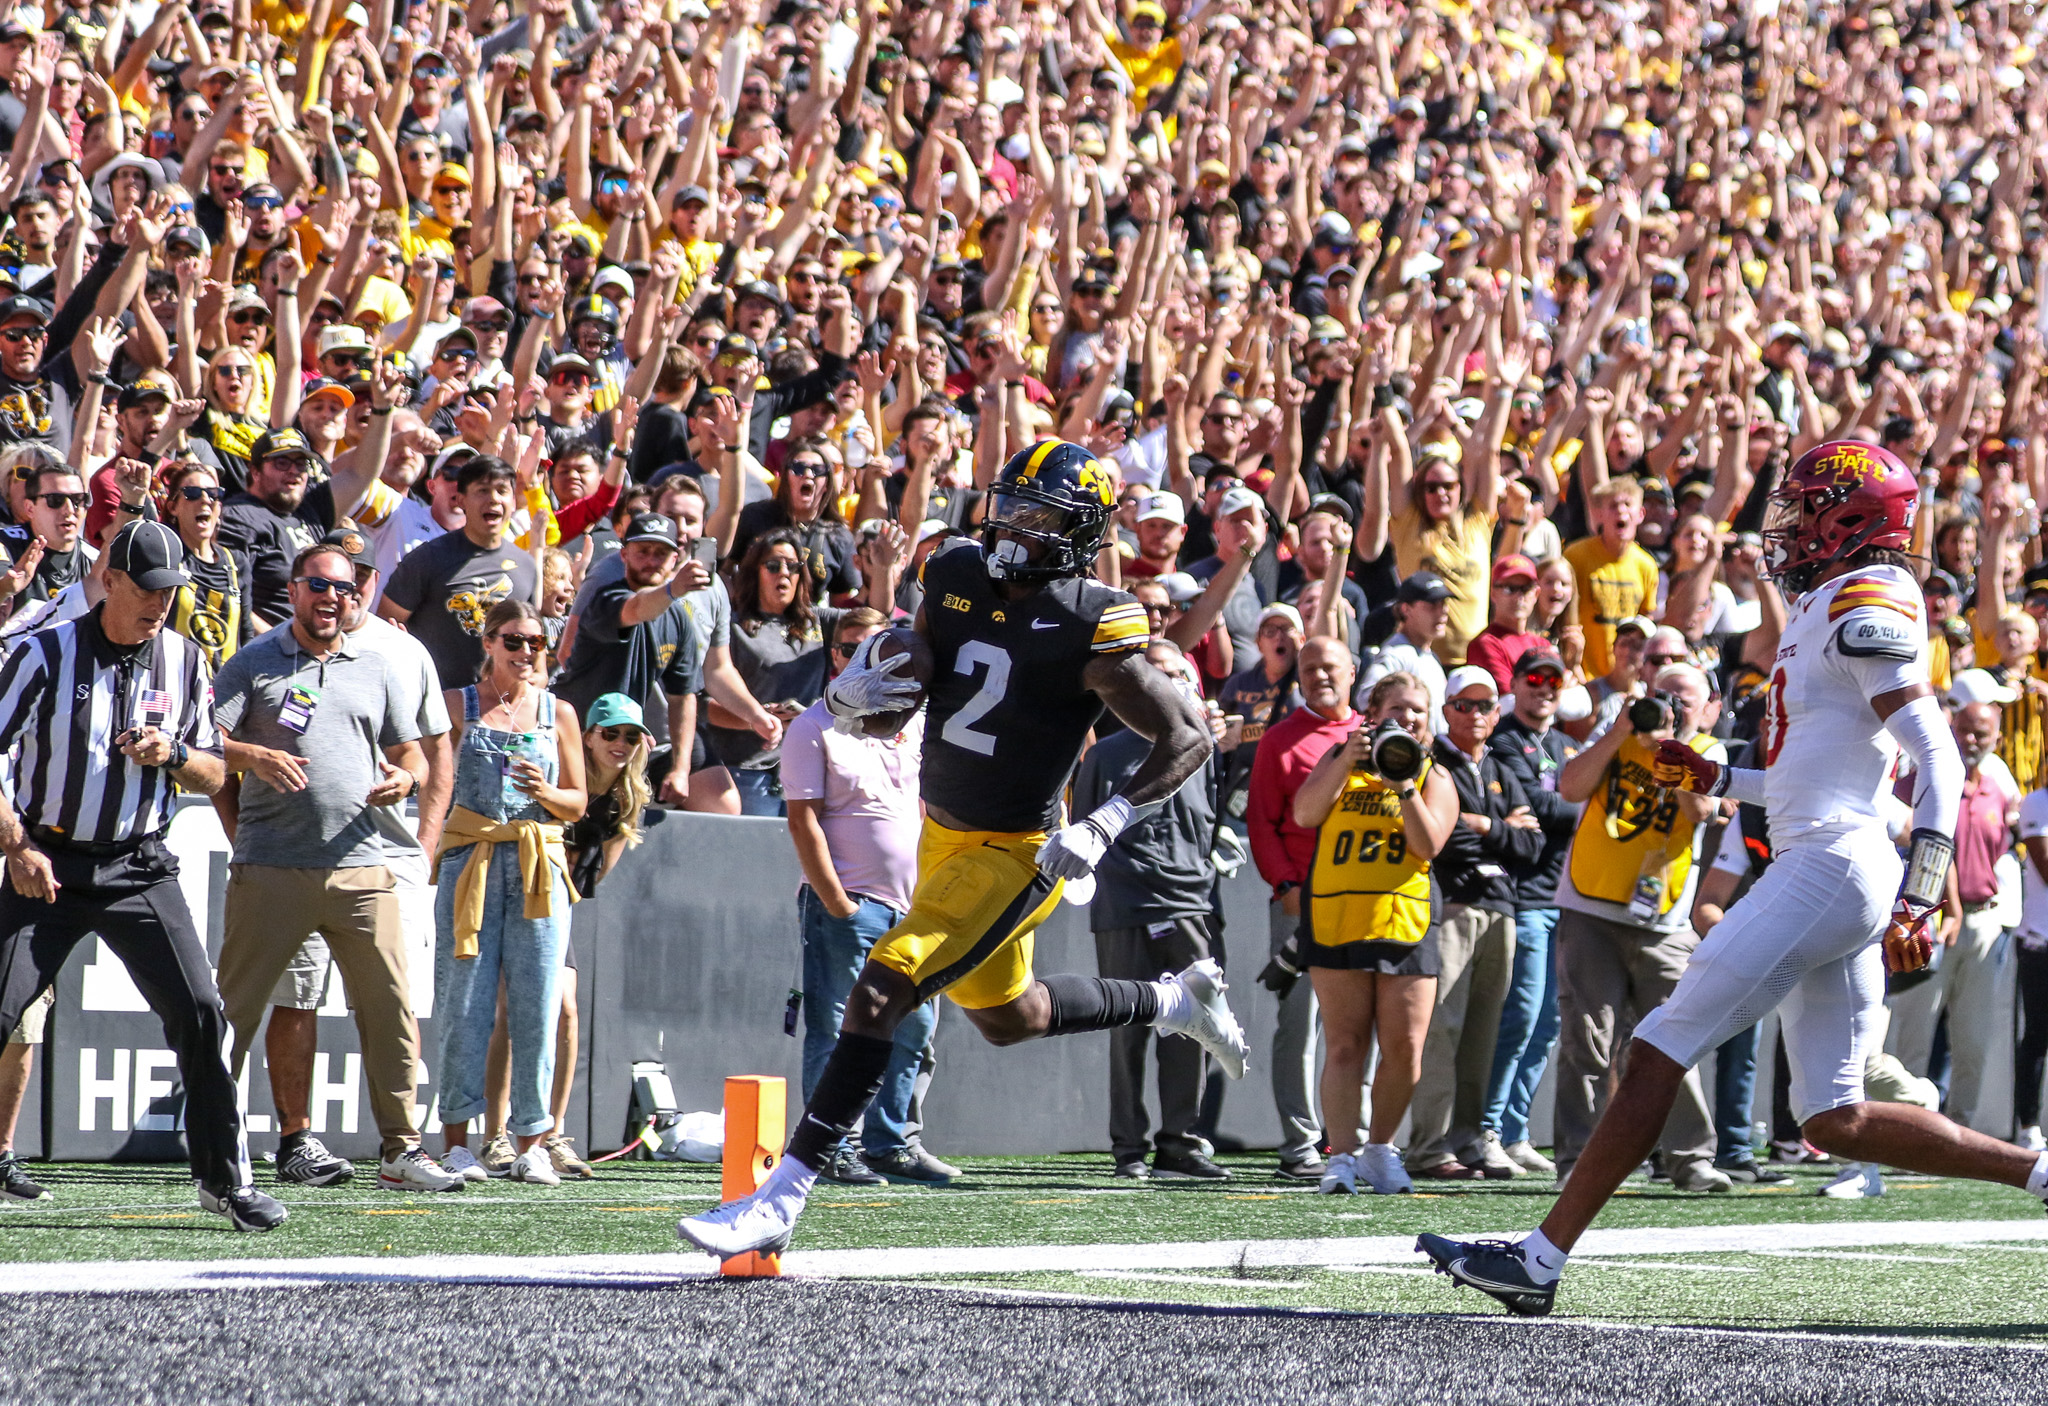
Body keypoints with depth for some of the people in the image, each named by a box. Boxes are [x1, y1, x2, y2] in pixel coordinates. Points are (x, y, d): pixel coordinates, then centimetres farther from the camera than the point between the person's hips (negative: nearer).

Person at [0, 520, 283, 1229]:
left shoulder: (183, 661, 4)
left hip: (139, 869, 2)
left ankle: (225, 1177, 2)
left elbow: (214, 773, 10)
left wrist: (173, 755, -13)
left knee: (199, 1012, -8)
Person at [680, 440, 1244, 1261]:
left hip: (1012, 854, -8)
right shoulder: (958, 578, -1)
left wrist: (1105, 826, -23)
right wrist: (853, 691, -14)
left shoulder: (1091, 631, -19)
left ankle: (782, 1200, -16)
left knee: (880, 993, -19)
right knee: (1008, 1017, 26)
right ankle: (1175, 1002, 49)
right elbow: (902, 683, 11)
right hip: (942, 834, 8)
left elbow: (1188, 738, -14)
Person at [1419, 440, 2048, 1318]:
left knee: (1656, 1056, -9)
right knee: (1836, 1122, 9)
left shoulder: (1867, 605, -10)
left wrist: (1920, 902, -22)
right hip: (1826, 871, 10)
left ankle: (1540, 1261, -9)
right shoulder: (1831, 612, 20)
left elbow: (1940, 762, -16)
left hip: (1827, 868, -10)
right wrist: (1714, 780, 24)